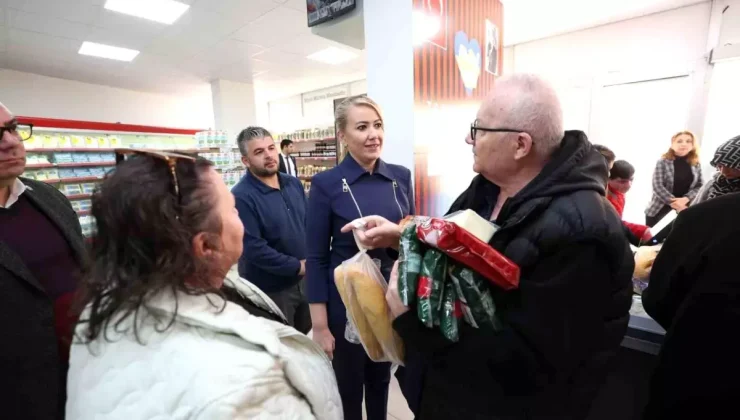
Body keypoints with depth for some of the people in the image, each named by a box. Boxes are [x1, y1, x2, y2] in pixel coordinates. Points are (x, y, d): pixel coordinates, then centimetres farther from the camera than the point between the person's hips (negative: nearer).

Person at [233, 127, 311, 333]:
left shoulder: (293, 183, 2)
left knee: (304, 336, 26)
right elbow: (253, 248, -26)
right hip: (270, 290, -6)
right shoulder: (241, 196, -22)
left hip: (304, 280, 7)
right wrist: (298, 267, -18)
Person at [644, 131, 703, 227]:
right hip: (658, 210, -3)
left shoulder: (696, 165, 6)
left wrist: (685, 199, -16)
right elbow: (657, 186, -13)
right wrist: (673, 203, -20)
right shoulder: (662, 162, -6)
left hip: (685, 208, 3)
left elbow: (699, 186, 3)